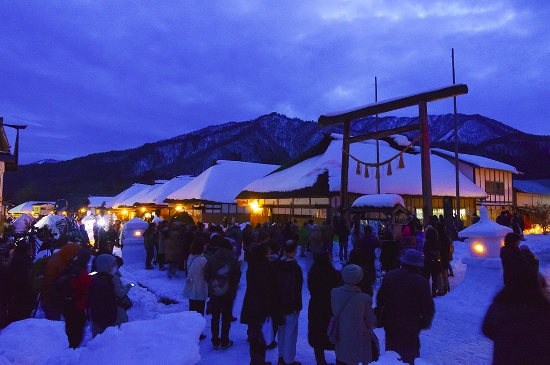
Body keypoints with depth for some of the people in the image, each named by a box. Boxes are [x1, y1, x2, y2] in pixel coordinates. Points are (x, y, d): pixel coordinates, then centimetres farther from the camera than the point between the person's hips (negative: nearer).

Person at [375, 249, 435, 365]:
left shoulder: (389, 276, -3)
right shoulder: (421, 282, -16)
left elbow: (380, 299, 5)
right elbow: (428, 307, -11)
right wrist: (425, 323, 6)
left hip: (390, 324, 4)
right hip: (410, 327, -4)